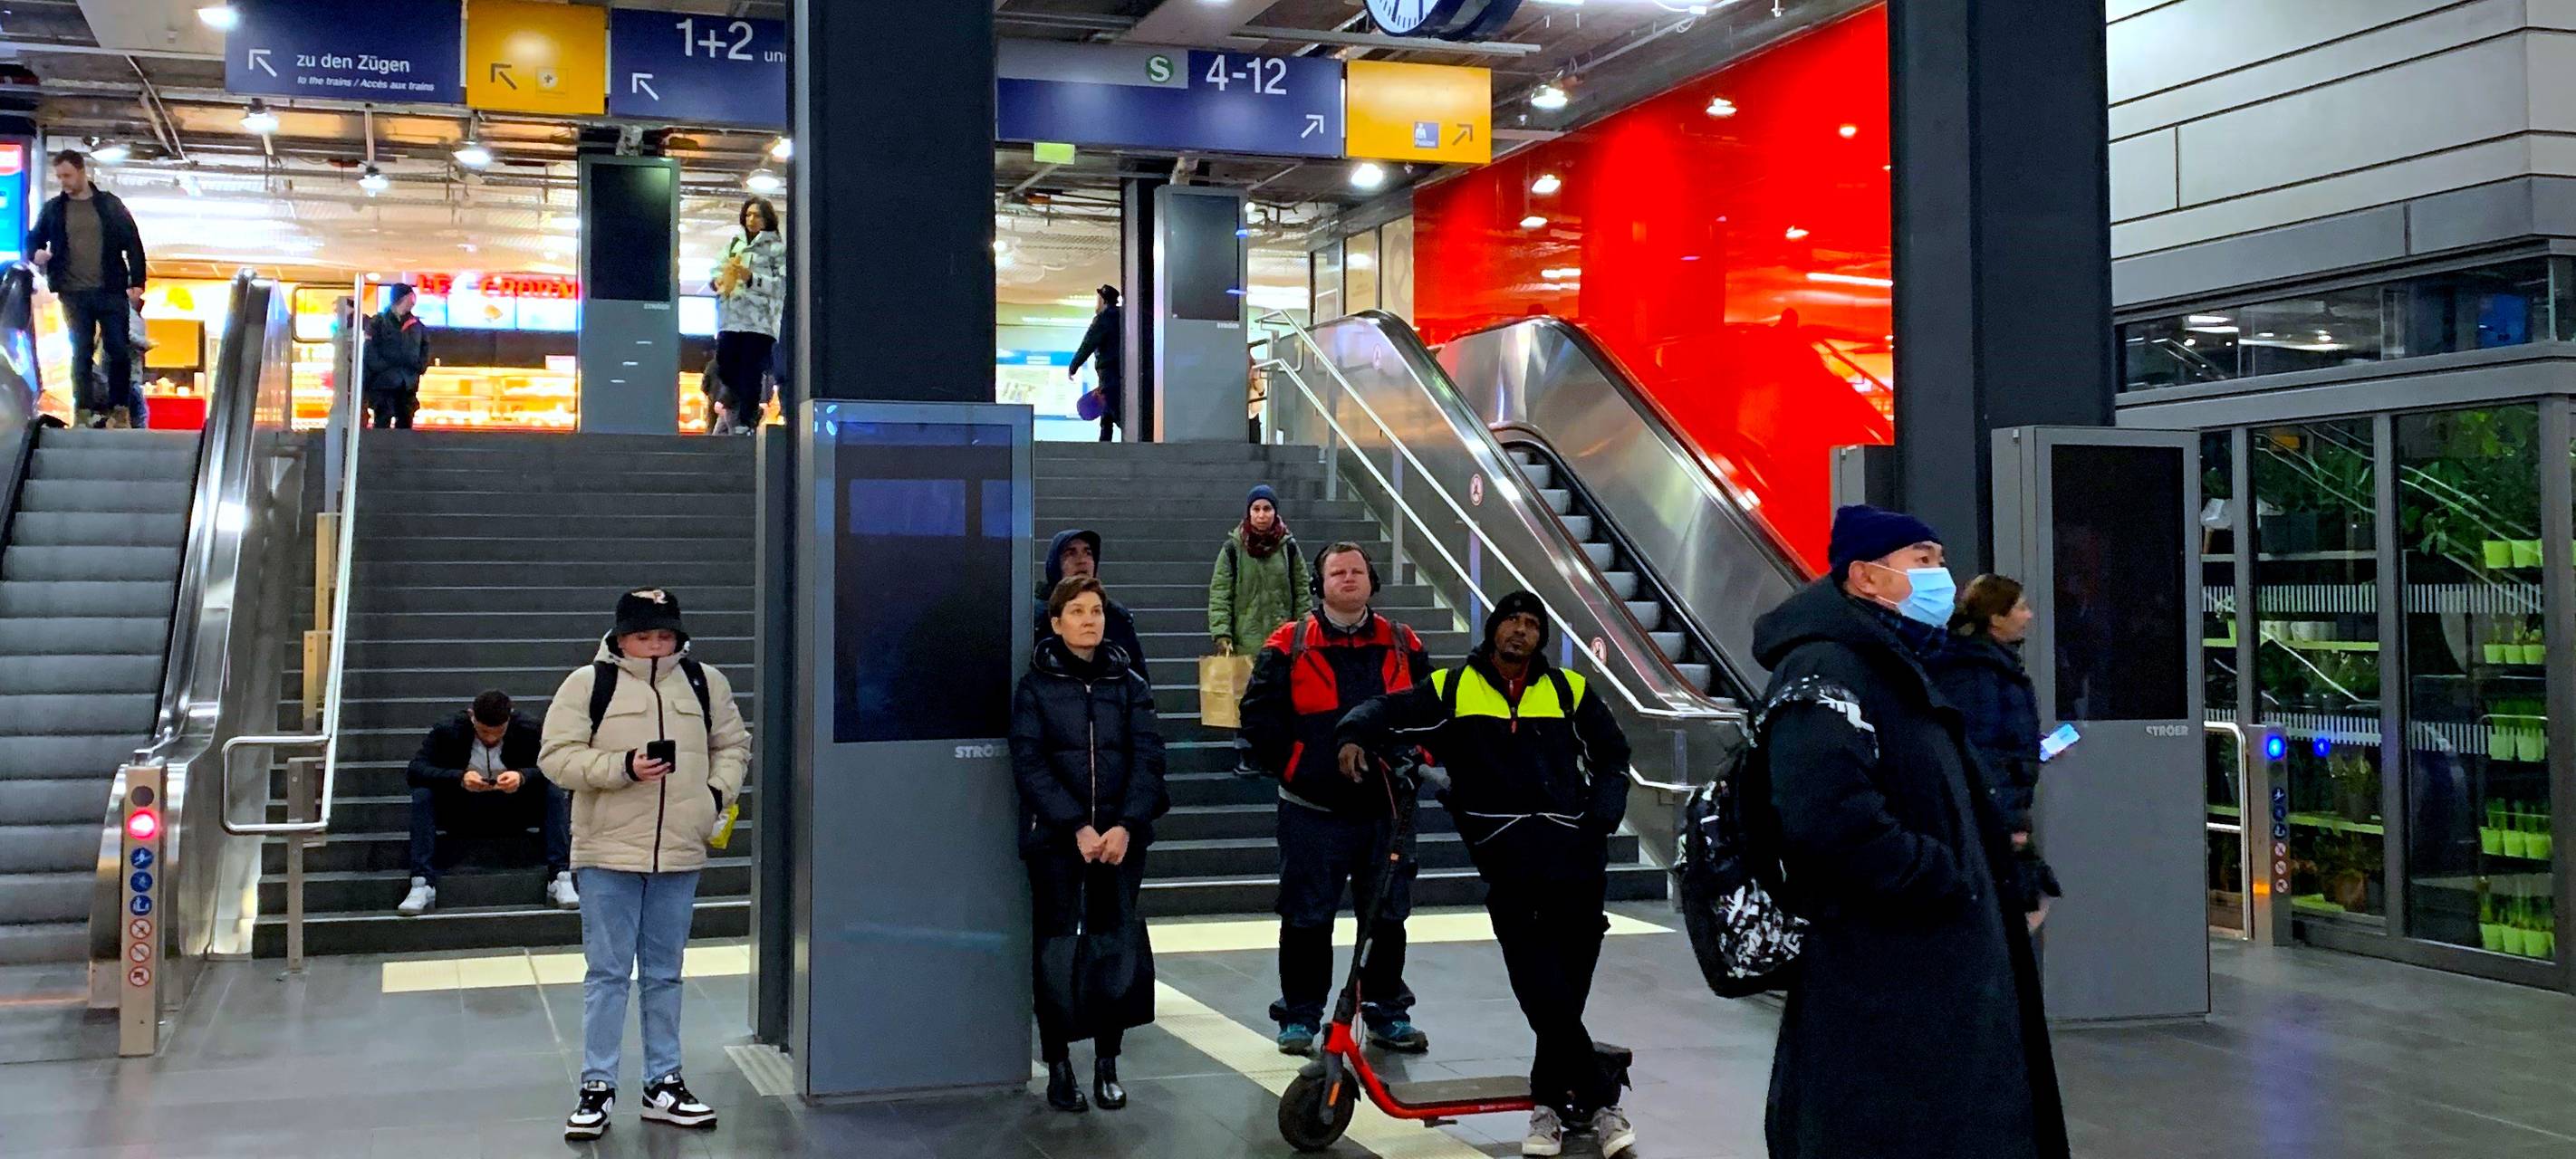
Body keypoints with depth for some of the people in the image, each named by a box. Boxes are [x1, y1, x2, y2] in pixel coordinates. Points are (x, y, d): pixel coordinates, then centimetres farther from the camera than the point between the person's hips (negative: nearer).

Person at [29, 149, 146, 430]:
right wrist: (36, 254, -8)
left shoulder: (110, 204, 5)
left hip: (111, 291, -1)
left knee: (118, 351, -2)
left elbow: (133, 244, 4)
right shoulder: (52, 209, 8)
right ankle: (85, 410, 8)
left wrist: (136, 283, -4)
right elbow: (34, 239, 16)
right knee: (81, 352, 4)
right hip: (74, 293, 1)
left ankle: (118, 408, 9)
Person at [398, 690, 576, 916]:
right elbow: (415, 770, -21)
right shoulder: (448, 731, -11)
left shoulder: (527, 731, -10)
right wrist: (460, 778, -37)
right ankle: (422, 885, -30)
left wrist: (523, 777, -39)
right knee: (422, 794, -26)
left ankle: (560, 878, -28)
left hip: (513, 816, 0)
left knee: (555, 792, -25)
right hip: (462, 817, 0)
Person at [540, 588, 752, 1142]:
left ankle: (663, 1084, 21)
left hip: (680, 855, 3)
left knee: (664, 973, 12)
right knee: (607, 973, 2)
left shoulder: (705, 683, 6)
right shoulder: (587, 683, -3)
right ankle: (598, 1086, 12)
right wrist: (622, 767, -19)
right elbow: (557, 756, -7)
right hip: (607, 854, -3)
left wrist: (719, 792, 1)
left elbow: (733, 743, 17)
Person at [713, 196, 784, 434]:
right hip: (731, 319, 5)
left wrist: (751, 279, -17)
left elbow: (783, 285, -6)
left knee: (750, 376, -8)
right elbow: (717, 270, 22)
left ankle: (745, 426, -6)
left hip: (760, 322, -5)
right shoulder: (734, 244, 19)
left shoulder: (778, 247, 3)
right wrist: (719, 281, -2)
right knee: (724, 369, 2)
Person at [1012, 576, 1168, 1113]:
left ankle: (1107, 1064, 14)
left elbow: (1148, 757, 0)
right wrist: (1077, 827, -16)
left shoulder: (1129, 684, 7)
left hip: (1121, 838, 2)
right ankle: (1058, 1066, 11)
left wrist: (1126, 826, -14)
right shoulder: (1035, 686, 1)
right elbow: (1029, 764, -7)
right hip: (1054, 838, -2)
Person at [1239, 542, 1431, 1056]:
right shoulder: (1289, 645, -2)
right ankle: (1300, 1017, 16)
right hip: (1313, 807, -3)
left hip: (1387, 806, 3)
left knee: (1388, 915, 11)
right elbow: (1259, 713, -2)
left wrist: (1412, 758, 1)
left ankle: (1388, 1014, 25)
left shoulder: (1402, 645, 8)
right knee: (1307, 917, 4)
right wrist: (1291, 765, -9)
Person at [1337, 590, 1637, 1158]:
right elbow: (1387, 710, 8)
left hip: (1574, 847, 2)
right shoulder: (1453, 688, 10)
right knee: (1541, 986, -11)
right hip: (1505, 851, -2)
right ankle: (1600, 1098, -1)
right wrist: (1354, 736, -14)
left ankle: (1552, 1100, 13)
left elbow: (1612, 753, 23)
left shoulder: (1568, 690, 14)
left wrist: (1602, 817, 9)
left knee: (1569, 980, 0)